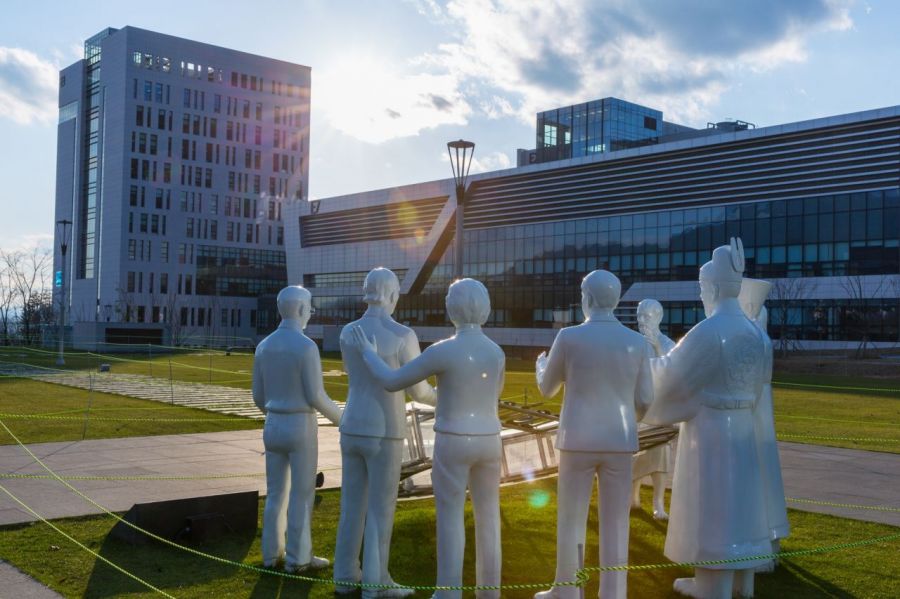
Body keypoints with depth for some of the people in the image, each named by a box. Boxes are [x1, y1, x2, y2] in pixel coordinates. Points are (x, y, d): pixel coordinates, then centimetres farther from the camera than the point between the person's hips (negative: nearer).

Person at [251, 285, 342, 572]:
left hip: (273, 428, 6)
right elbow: (316, 397, -16)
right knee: (302, 495, 3)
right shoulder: (306, 346, -17)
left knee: (276, 493, 15)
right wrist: (343, 420, 1)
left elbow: (259, 397, 9)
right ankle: (297, 557, 10)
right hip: (301, 429, -6)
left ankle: (272, 553, 20)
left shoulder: (263, 346, 4)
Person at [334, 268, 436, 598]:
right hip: (383, 434, -6)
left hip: (352, 428, 6)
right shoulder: (404, 336, -17)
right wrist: (442, 398, 16)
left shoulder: (347, 332, 0)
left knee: (353, 504, 16)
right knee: (381, 509, 4)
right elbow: (418, 391, -8)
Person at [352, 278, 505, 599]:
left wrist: (368, 353, 7)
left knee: (450, 520, 6)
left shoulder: (442, 350, -16)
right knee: (487, 518, 14)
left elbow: (392, 382, -8)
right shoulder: (497, 352, 1)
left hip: (453, 444, -4)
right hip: (487, 442, 5)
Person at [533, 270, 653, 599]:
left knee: (571, 520, 11)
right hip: (619, 442, 2)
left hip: (577, 441, -2)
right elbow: (645, 401, 3)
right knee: (615, 524, 9)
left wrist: (541, 364, 28)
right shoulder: (638, 342, -2)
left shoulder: (568, 337, -9)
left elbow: (547, 389, 5)